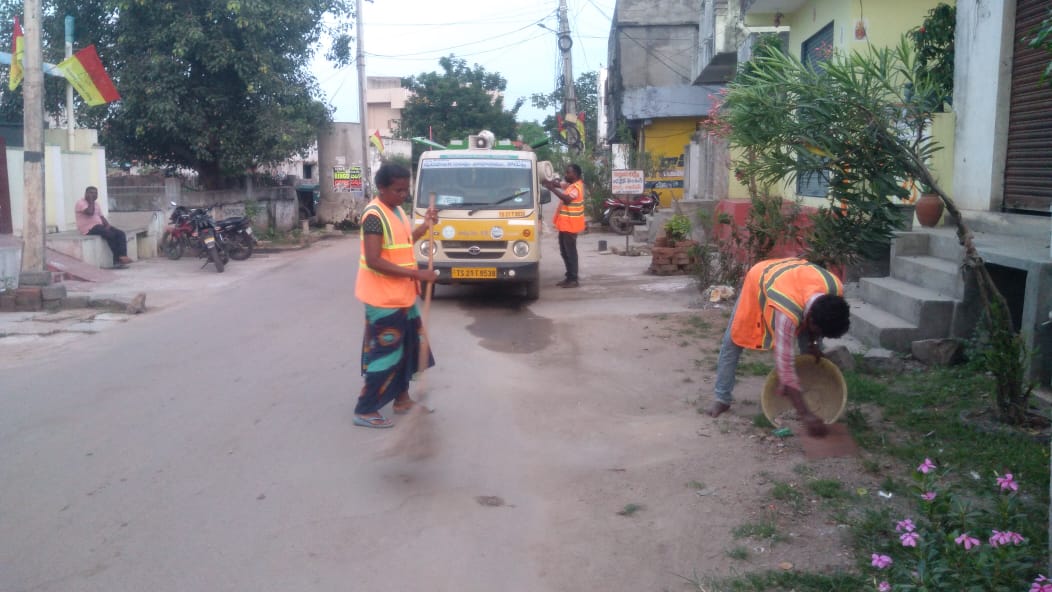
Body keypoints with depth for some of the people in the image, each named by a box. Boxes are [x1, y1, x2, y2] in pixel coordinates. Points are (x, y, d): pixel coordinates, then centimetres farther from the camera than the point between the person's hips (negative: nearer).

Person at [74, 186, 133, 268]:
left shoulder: (95, 204, 22)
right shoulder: (80, 203, -4)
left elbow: (101, 216, 20)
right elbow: (90, 212, -23)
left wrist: (108, 225, 0)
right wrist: (91, 200, -10)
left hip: (99, 226, 9)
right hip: (89, 228, -9)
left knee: (121, 233, -14)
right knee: (111, 234, -30)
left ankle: (123, 256, -28)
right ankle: (117, 260, -22)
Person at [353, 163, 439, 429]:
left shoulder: (396, 210, 8)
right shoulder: (374, 215, -20)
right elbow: (373, 261, -27)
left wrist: (426, 224, 9)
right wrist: (415, 274, -27)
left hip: (402, 295, 10)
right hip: (384, 298, -10)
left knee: (408, 347, 19)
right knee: (385, 353, -3)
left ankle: (402, 398, 34)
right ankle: (365, 411, 7)